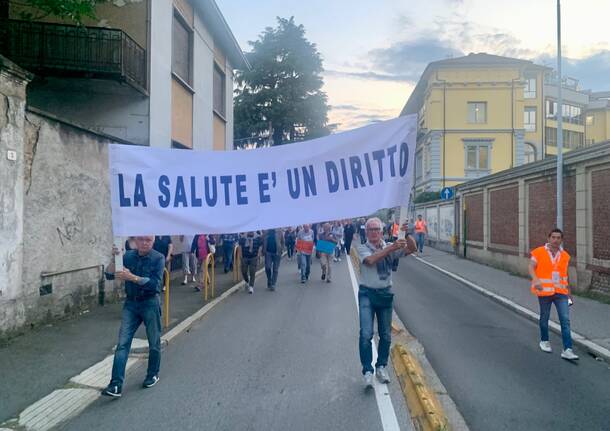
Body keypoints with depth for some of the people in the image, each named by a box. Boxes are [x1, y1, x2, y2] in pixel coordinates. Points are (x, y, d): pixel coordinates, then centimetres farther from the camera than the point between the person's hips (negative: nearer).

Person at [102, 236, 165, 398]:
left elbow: (155, 283, -20)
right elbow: (109, 275, -4)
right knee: (122, 343, -4)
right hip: (131, 303, 3)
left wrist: (132, 277, -30)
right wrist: (114, 258, -21)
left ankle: (153, 375, 31)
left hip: (150, 304, -3)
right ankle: (116, 384, -2)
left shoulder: (158, 258, -11)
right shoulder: (128, 256, 0)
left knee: (154, 343, 10)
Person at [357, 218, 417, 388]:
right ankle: (367, 371, -3)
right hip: (367, 294, -3)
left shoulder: (390, 247, 3)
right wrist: (391, 248, -32)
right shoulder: (362, 248, -6)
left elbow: (412, 249, -7)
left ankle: (381, 366, 30)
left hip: (385, 293, 4)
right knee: (366, 334, -14)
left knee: (386, 335, 12)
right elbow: (371, 260, -27)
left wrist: (406, 234, -23)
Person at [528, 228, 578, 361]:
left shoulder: (565, 255, 7)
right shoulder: (539, 252, -5)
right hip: (545, 291, -2)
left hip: (561, 292, 3)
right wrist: (536, 280, -30)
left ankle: (567, 349, -5)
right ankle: (544, 341, 34)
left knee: (565, 320, -6)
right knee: (544, 318, 12)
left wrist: (568, 292, 19)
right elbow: (531, 268, -10)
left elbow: (565, 274, 16)